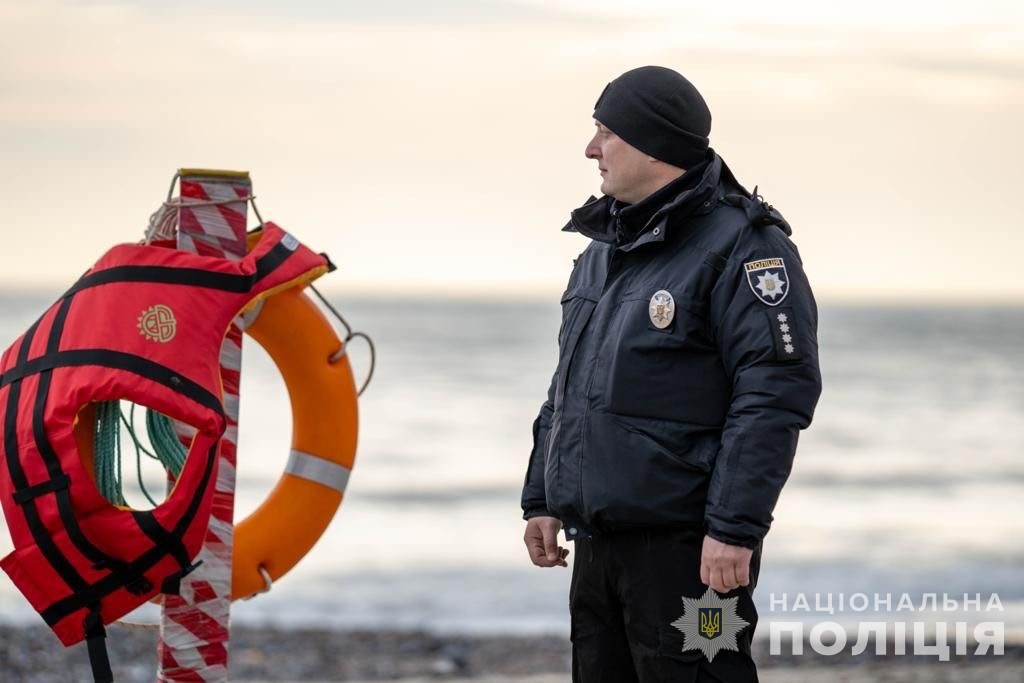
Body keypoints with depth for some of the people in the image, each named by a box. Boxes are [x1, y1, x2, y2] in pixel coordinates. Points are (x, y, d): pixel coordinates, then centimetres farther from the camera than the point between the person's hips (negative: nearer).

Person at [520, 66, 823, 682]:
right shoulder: (605, 250, 17)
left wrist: (734, 528, -22)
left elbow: (778, 392, -18)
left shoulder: (741, 247, -12)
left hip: (685, 548, -9)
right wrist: (541, 499, 19)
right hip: (598, 539, 9)